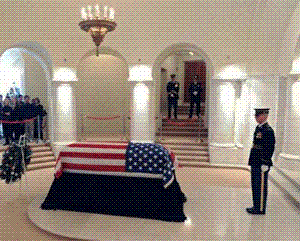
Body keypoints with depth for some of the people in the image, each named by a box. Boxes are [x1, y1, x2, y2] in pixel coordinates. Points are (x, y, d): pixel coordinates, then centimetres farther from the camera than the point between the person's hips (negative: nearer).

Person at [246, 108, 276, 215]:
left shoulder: (268, 131, -15)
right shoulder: (258, 128, 13)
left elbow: (270, 149, -18)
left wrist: (265, 164, -18)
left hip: (261, 164, -10)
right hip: (255, 163, 10)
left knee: (261, 186, 1)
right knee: (255, 185, 17)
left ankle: (260, 209, 13)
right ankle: (256, 206, 29)